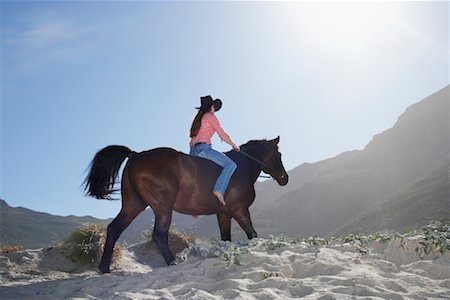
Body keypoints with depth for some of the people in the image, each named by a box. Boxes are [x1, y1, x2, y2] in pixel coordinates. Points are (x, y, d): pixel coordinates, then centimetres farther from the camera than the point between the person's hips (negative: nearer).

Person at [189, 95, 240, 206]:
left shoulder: (199, 117, 23)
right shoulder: (210, 116, -1)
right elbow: (222, 135, -4)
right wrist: (234, 145, 11)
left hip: (193, 150, 9)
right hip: (203, 148, -9)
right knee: (231, 164, -13)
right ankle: (219, 190, -28)